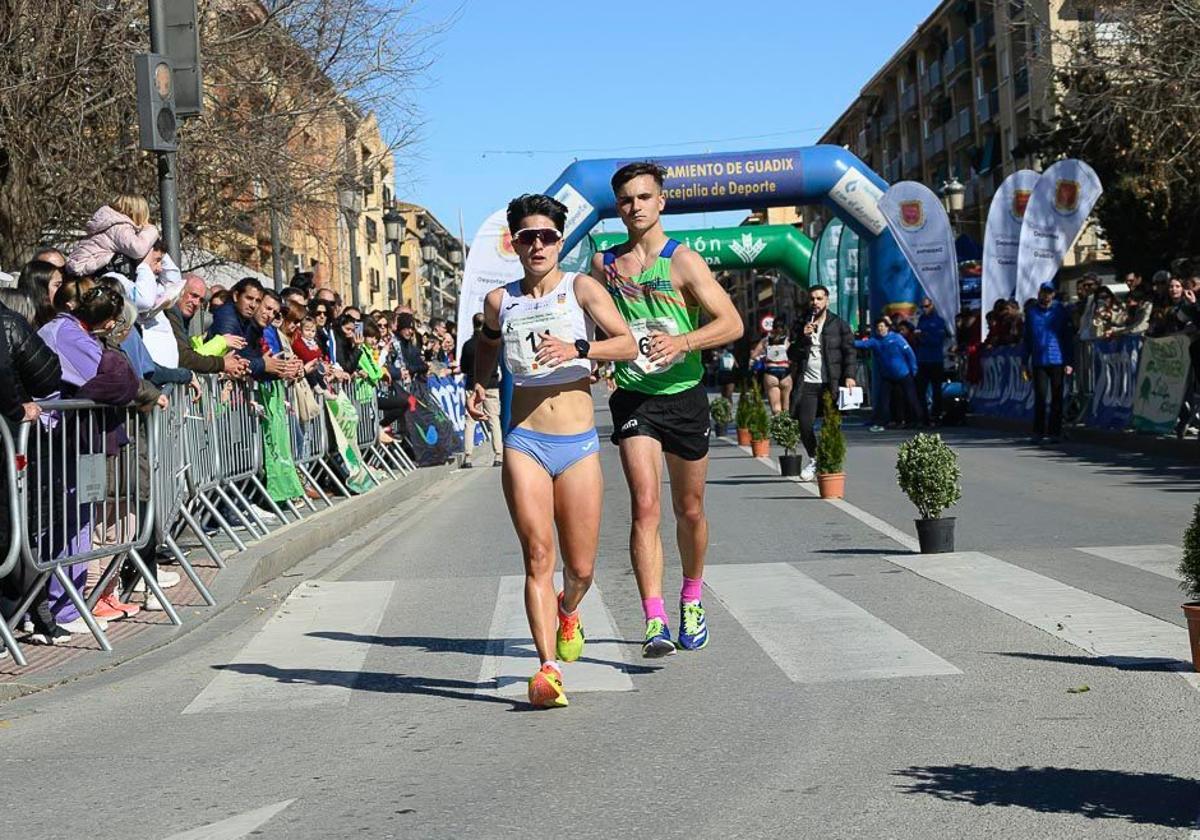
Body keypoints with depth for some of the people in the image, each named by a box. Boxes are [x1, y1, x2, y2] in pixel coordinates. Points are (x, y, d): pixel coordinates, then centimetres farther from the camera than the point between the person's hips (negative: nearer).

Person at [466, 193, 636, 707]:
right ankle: (548, 668, -13)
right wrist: (478, 383, 11)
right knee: (538, 556, -13)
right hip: (524, 441, 1)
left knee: (581, 569, 6)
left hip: (579, 445, -1)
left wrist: (577, 349, -27)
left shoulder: (581, 288, -1)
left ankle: (567, 611, 40)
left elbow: (628, 344, -11)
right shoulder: (500, 301, 8)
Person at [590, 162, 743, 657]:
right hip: (633, 398, 1)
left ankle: (692, 602, 36)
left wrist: (683, 341, -27)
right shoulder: (603, 264, 6)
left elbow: (733, 323, -12)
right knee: (645, 506, -15)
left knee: (689, 510, 12)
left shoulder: (683, 261, -4)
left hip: (684, 395, -1)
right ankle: (655, 624, -19)